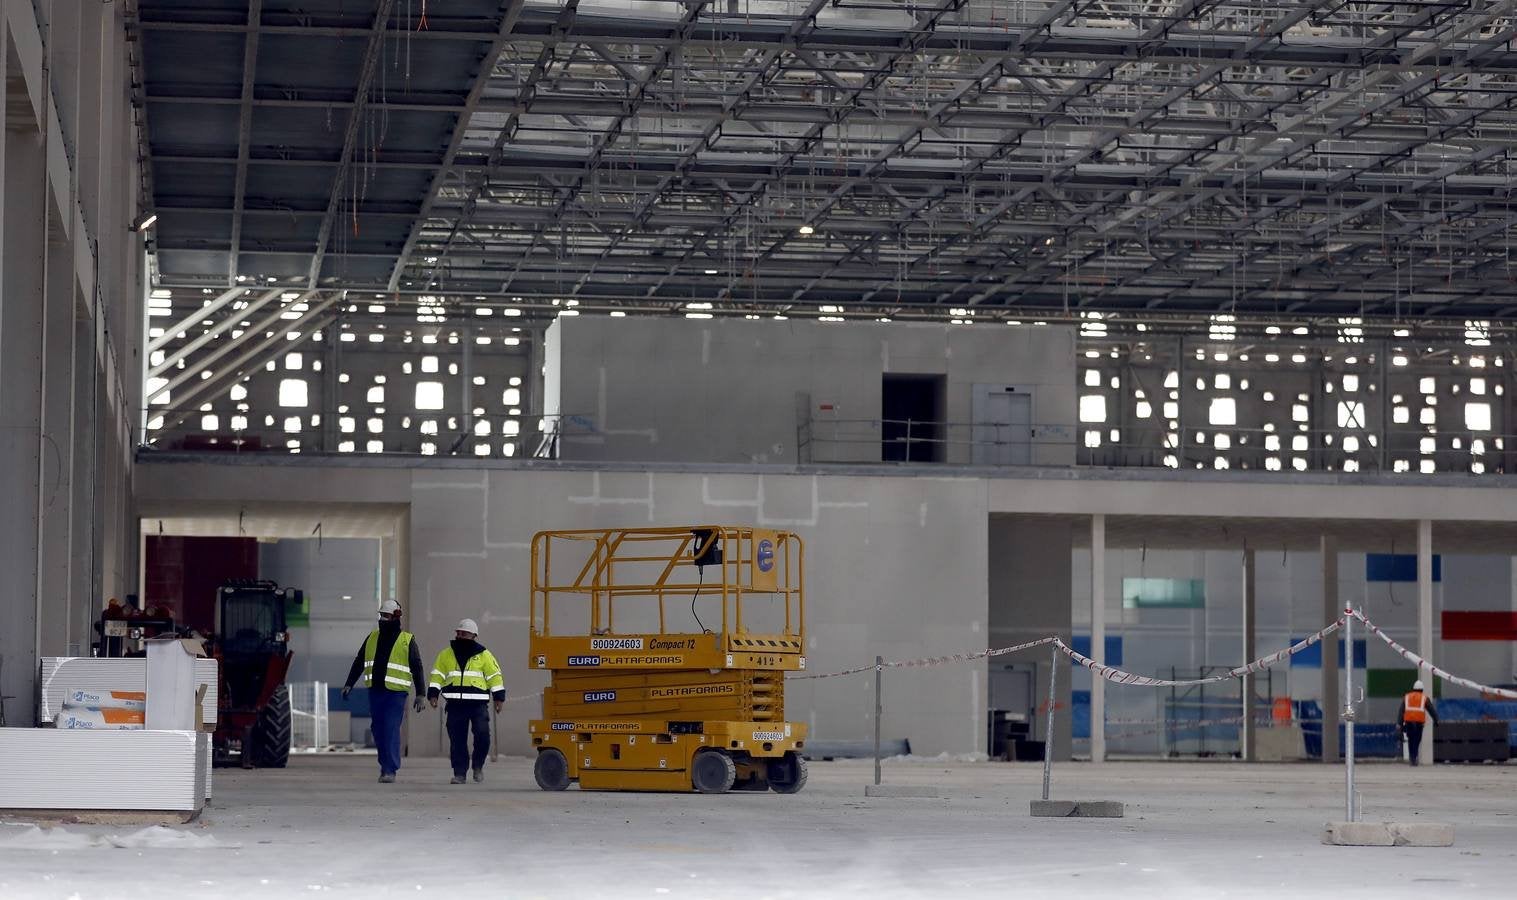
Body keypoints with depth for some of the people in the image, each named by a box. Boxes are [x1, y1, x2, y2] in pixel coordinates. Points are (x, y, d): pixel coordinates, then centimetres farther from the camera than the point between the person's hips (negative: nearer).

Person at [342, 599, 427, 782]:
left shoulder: (407, 641, 0)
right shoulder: (372, 638, 13)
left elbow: (417, 668, 1)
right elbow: (358, 663, 18)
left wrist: (420, 694, -4)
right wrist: (349, 684, 11)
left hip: (396, 694, -5)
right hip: (375, 692, 5)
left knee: (391, 731, -12)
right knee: (379, 732, 7)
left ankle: (390, 770, -12)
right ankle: (385, 765, 18)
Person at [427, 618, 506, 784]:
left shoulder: (484, 655, 6)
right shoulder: (446, 654, 12)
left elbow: (495, 676, 7)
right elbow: (437, 675, 13)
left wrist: (499, 697, 1)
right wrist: (433, 694, 3)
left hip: (478, 703, -2)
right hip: (455, 704, 2)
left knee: (482, 734, -12)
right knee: (457, 739, 0)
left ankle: (478, 766, 10)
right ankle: (459, 773, 4)